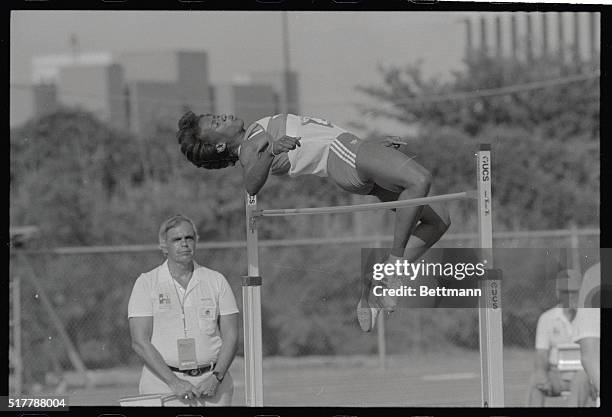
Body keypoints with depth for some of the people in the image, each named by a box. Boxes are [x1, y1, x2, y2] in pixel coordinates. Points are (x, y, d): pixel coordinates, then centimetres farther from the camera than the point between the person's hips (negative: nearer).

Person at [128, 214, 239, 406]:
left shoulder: (216, 281, 10)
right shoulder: (146, 283, 4)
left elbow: (230, 337, 8)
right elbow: (140, 342, -4)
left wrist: (216, 377, -9)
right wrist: (174, 382, -14)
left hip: (211, 385, 2)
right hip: (163, 381, -2)